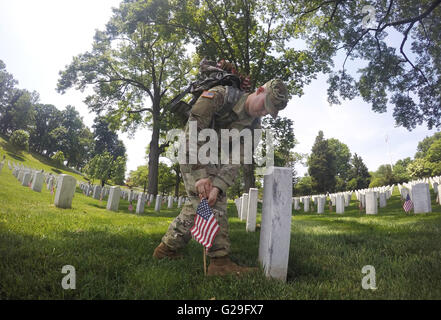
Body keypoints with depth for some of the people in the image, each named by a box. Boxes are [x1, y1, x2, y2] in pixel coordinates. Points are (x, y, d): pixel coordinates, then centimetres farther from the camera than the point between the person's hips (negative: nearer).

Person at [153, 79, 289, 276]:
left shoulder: (253, 126, -5)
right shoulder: (219, 96, -23)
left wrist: (218, 186, -27)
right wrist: (200, 175, -32)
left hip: (214, 161, 7)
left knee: (198, 204, 9)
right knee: (213, 206, -17)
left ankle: (167, 248, 23)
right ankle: (220, 261, -12)